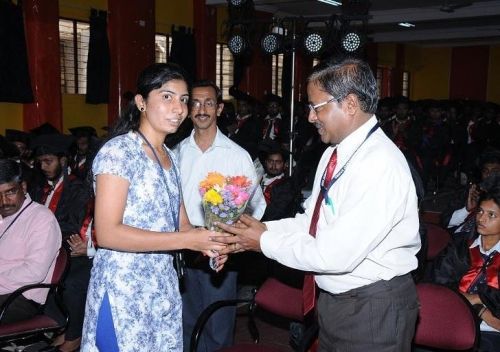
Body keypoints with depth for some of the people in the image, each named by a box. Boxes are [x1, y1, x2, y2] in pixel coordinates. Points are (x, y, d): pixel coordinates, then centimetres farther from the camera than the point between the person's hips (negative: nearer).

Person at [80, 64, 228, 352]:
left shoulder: (170, 157, 11)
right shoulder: (119, 150, -13)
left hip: (164, 289, 7)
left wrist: (207, 241, -12)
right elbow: (107, 233, -21)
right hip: (123, 291, -7)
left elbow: (181, 224, 10)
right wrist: (188, 240, -23)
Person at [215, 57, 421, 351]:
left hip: (373, 310, -8)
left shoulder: (381, 164, -25)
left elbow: (337, 255, -27)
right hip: (334, 299, 8)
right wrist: (263, 230, -6)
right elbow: (311, 222, 9)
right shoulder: (334, 153, 5)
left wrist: (265, 242, -17)